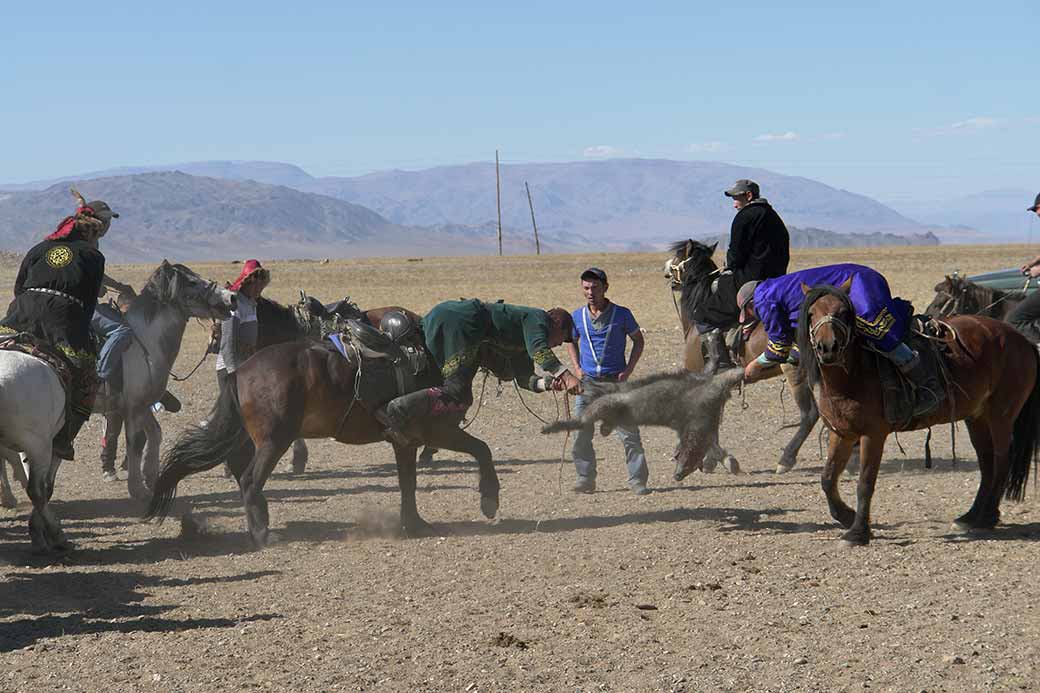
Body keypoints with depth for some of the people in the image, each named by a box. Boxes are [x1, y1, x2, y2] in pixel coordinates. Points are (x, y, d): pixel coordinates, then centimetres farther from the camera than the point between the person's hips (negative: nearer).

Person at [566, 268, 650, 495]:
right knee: (581, 435, 0)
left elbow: (638, 340, 8)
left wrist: (628, 370, -2)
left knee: (628, 432, -8)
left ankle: (637, 480, -1)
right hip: (587, 381, 3)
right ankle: (585, 479, 13)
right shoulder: (577, 317, 4)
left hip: (615, 381, -3)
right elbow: (571, 342, 22)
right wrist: (577, 367, 7)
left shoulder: (621, 314, -3)